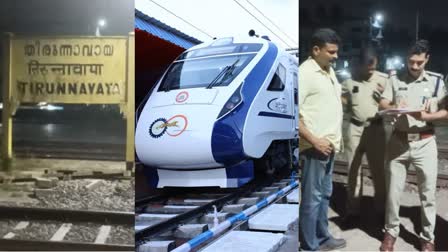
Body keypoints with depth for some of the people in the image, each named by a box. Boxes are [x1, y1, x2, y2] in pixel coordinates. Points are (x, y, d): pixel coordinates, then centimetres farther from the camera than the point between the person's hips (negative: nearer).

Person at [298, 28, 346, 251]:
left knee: (324, 194, 18)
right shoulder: (305, 72, -15)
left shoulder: (329, 70, 13)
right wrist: (314, 140, -20)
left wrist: (335, 138, 14)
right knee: (312, 197, -1)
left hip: (330, 144, 9)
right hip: (315, 146, -9)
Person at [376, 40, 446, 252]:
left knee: (428, 193, 5)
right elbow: (382, 103, 3)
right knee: (393, 190, 8)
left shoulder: (436, 81, 1)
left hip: (425, 143, -1)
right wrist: (395, 108, -19)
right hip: (398, 141, 1)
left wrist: (426, 116, -19)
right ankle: (391, 232, 23)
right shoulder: (395, 79, 4)